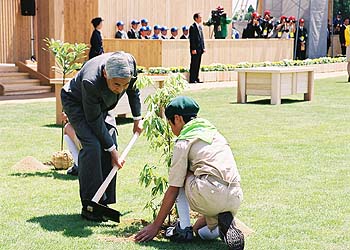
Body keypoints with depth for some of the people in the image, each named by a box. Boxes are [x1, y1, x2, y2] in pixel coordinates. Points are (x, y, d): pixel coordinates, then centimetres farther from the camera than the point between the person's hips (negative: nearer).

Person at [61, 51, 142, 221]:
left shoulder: (130, 63, -29)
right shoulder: (91, 83, -43)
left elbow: (133, 90, -4)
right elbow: (95, 121, -29)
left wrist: (137, 119, 7)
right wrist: (112, 150, -23)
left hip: (101, 104, 6)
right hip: (76, 103, -6)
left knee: (110, 144, -6)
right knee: (92, 145, -22)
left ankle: (103, 202, 2)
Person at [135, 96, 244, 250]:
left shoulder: (183, 142, 5)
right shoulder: (216, 134, 27)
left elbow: (173, 189, 5)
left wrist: (156, 226, 14)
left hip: (211, 196, -7)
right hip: (235, 200, 7)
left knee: (181, 178, 23)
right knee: (206, 233, 33)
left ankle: (183, 229, 13)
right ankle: (225, 225, -1)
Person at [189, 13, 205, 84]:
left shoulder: (200, 26, 16)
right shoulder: (192, 27, -9)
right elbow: (191, 39, -13)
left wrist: (203, 47, 13)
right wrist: (193, 49, -18)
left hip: (200, 49, 8)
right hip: (195, 49, -8)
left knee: (198, 64, 10)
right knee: (194, 64, -6)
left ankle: (196, 78, 15)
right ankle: (192, 79, -3)